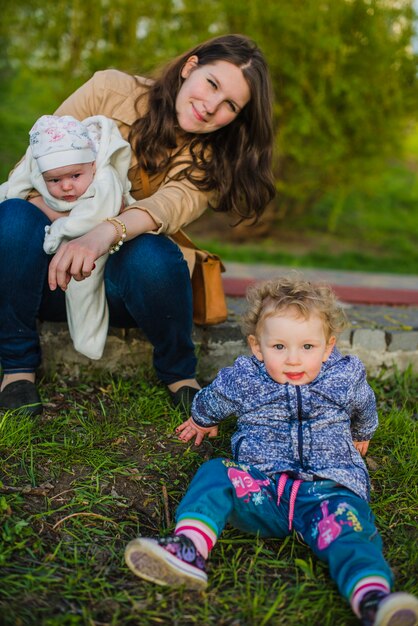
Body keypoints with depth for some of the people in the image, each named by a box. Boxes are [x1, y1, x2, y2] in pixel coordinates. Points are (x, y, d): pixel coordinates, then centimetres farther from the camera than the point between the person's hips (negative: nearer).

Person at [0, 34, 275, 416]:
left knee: (154, 255, -34)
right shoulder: (110, 90, -1)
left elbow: (174, 202, -24)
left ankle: (179, 374, -7)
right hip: (52, 277, 1)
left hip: (123, 281, 0)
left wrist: (105, 233, -45)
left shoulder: (209, 160, -1)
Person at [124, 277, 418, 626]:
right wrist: (202, 422, 45)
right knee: (215, 475, -22)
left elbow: (364, 407, 29)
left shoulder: (346, 378, 6)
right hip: (261, 487, 2)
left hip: (328, 486, -1)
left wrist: (361, 435, 47)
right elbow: (210, 402, 25)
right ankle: (188, 549, -38)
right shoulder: (242, 380, 3)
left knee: (349, 532, -30)